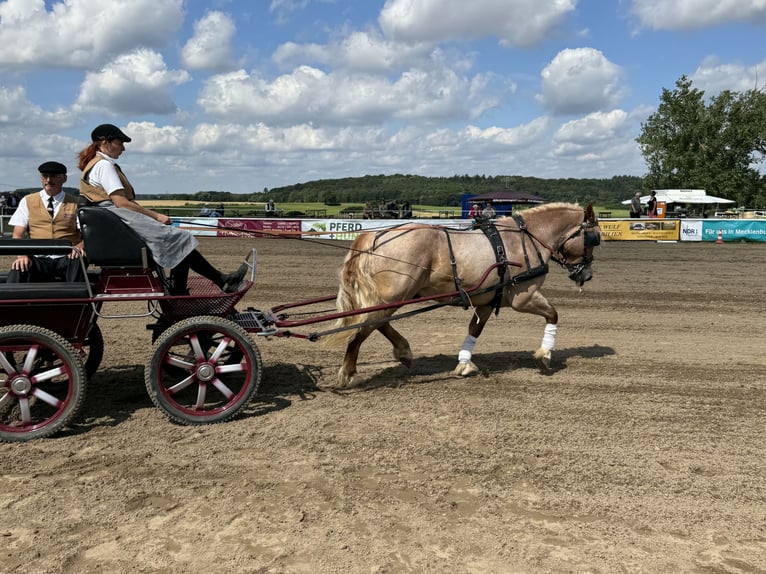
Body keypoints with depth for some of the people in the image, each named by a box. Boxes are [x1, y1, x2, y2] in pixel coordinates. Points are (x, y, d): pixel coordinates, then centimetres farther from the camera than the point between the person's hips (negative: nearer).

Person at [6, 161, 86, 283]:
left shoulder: (75, 204, 13)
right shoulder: (27, 201, 16)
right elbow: (18, 235, 9)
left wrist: (79, 247, -18)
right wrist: (22, 255, -12)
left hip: (66, 258, -1)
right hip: (38, 258, 1)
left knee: (77, 261, -36)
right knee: (18, 269, -33)